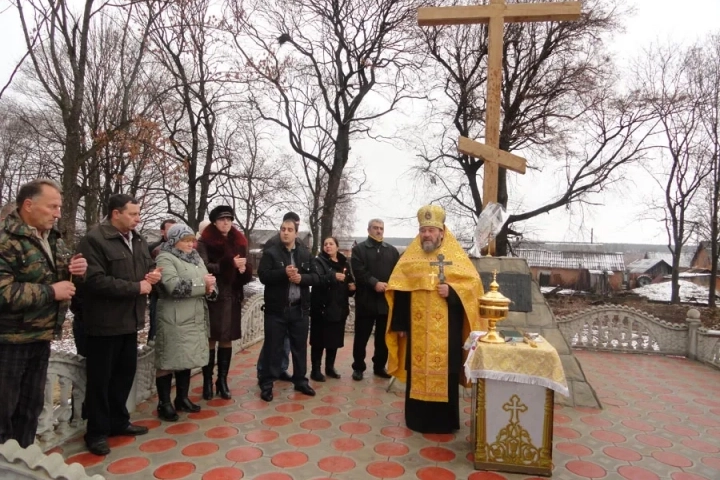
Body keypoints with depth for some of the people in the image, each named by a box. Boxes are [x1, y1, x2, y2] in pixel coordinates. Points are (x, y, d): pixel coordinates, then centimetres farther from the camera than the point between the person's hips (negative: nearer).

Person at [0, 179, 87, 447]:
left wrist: (75, 272, -3)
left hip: (41, 337, 8)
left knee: (31, 405, 19)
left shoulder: (53, 239, 9)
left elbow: (62, 279, 20)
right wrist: (51, 292, -22)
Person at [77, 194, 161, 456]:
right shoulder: (94, 240, -15)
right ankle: (97, 432, 19)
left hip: (129, 320, 8)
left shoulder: (137, 240, 10)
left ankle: (118, 421, 32)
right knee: (100, 379, 5)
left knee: (125, 373, 17)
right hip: (104, 322, -8)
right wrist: (136, 287, -19)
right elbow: (96, 280, -25)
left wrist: (153, 274, -2)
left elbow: (149, 265, 23)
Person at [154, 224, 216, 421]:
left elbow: (209, 282, 14)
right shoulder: (165, 258, -8)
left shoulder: (196, 258, 16)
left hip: (194, 319, 7)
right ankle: (164, 404, 13)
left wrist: (209, 288, -10)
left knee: (186, 360, 15)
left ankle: (182, 399, 27)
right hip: (173, 321, -7)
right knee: (168, 362, 1)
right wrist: (202, 284, -14)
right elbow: (174, 286, -22)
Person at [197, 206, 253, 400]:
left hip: (232, 297, 4)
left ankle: (222, 380, 17)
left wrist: (244, 269, -10)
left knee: (227, 340, 7)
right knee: (210, 340, -1)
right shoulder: (204, 243, -2)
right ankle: (207, 382, 12)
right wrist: (229, 264, -25)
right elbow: (204, 267, -16)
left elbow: (247, 272, 13)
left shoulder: (239, 243, 11)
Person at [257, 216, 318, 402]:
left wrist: (302, 278, -14)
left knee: (300, 347, 13)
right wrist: (284, 273, -24)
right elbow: (263, 276, -13)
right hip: (276, 309, -3)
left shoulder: (306, 254, 9)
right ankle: (266, 384, 14)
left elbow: (315, 277, 5)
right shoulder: (270, 252, -2)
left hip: (300, 309, 4)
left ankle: (300, 380, 27)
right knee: (273, 347, 3)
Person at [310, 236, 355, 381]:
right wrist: (333, 276, -34)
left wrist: (352, 288, 1)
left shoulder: (344, 263, 12)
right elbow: (317, 280, -21)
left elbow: (350, 282, 22)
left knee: (335, 339, 12)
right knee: (319, 340, 0)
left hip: (339, 308, 5)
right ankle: (315, 370, 10)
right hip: (322, 308, -5)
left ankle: (330, 368, 26)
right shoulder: (319, 261, -3)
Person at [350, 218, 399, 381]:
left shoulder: (392, 250, 15)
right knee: (361, 337, 3)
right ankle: (358, 367, 16)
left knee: (383, 337, 10)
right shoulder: (358, 249, 3)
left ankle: (379, 367, 23)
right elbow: (359, 272, -10)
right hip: (366, 300, -3)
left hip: (386, 300, 3)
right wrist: (375, 283, -21)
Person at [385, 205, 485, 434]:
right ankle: (417, 418, 24)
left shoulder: (456, 256, 1)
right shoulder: (410, 257, 5)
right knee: (418, 372, 9)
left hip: (446, 331, -2)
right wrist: (399, 324, 0)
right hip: (417, 329, 2)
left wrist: (452, 291, -19)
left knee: (445, 373, 4)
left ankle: (445, 420, 20)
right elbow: (399, 291, 3)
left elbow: (473, 283, -2)